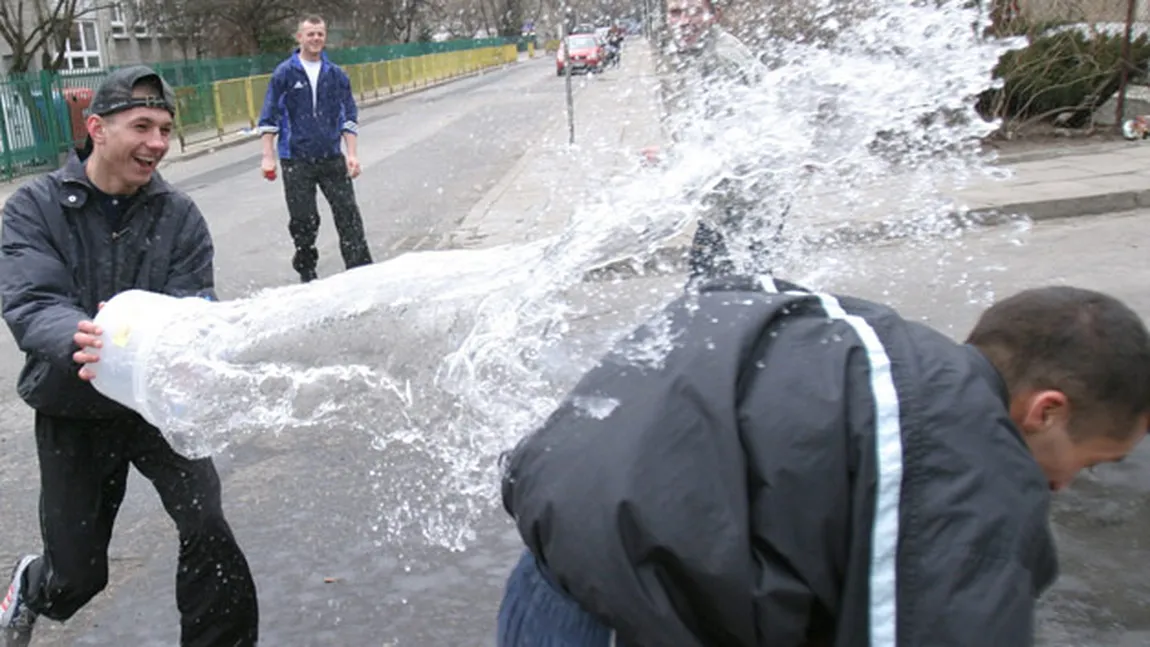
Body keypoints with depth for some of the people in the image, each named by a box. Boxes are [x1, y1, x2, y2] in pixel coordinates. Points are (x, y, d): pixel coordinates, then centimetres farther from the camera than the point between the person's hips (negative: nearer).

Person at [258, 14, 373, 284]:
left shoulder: (336, 74, 5)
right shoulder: (284, 73, -2)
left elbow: (349, 116, 7)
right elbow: (269, 118, 0)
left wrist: (352, 154, -1)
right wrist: (268, 156, -4)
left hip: (332, 158, 2)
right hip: (296, 161, -2)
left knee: (348, 214, -1)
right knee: (303, 220, 4)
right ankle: (307, 274, 18)